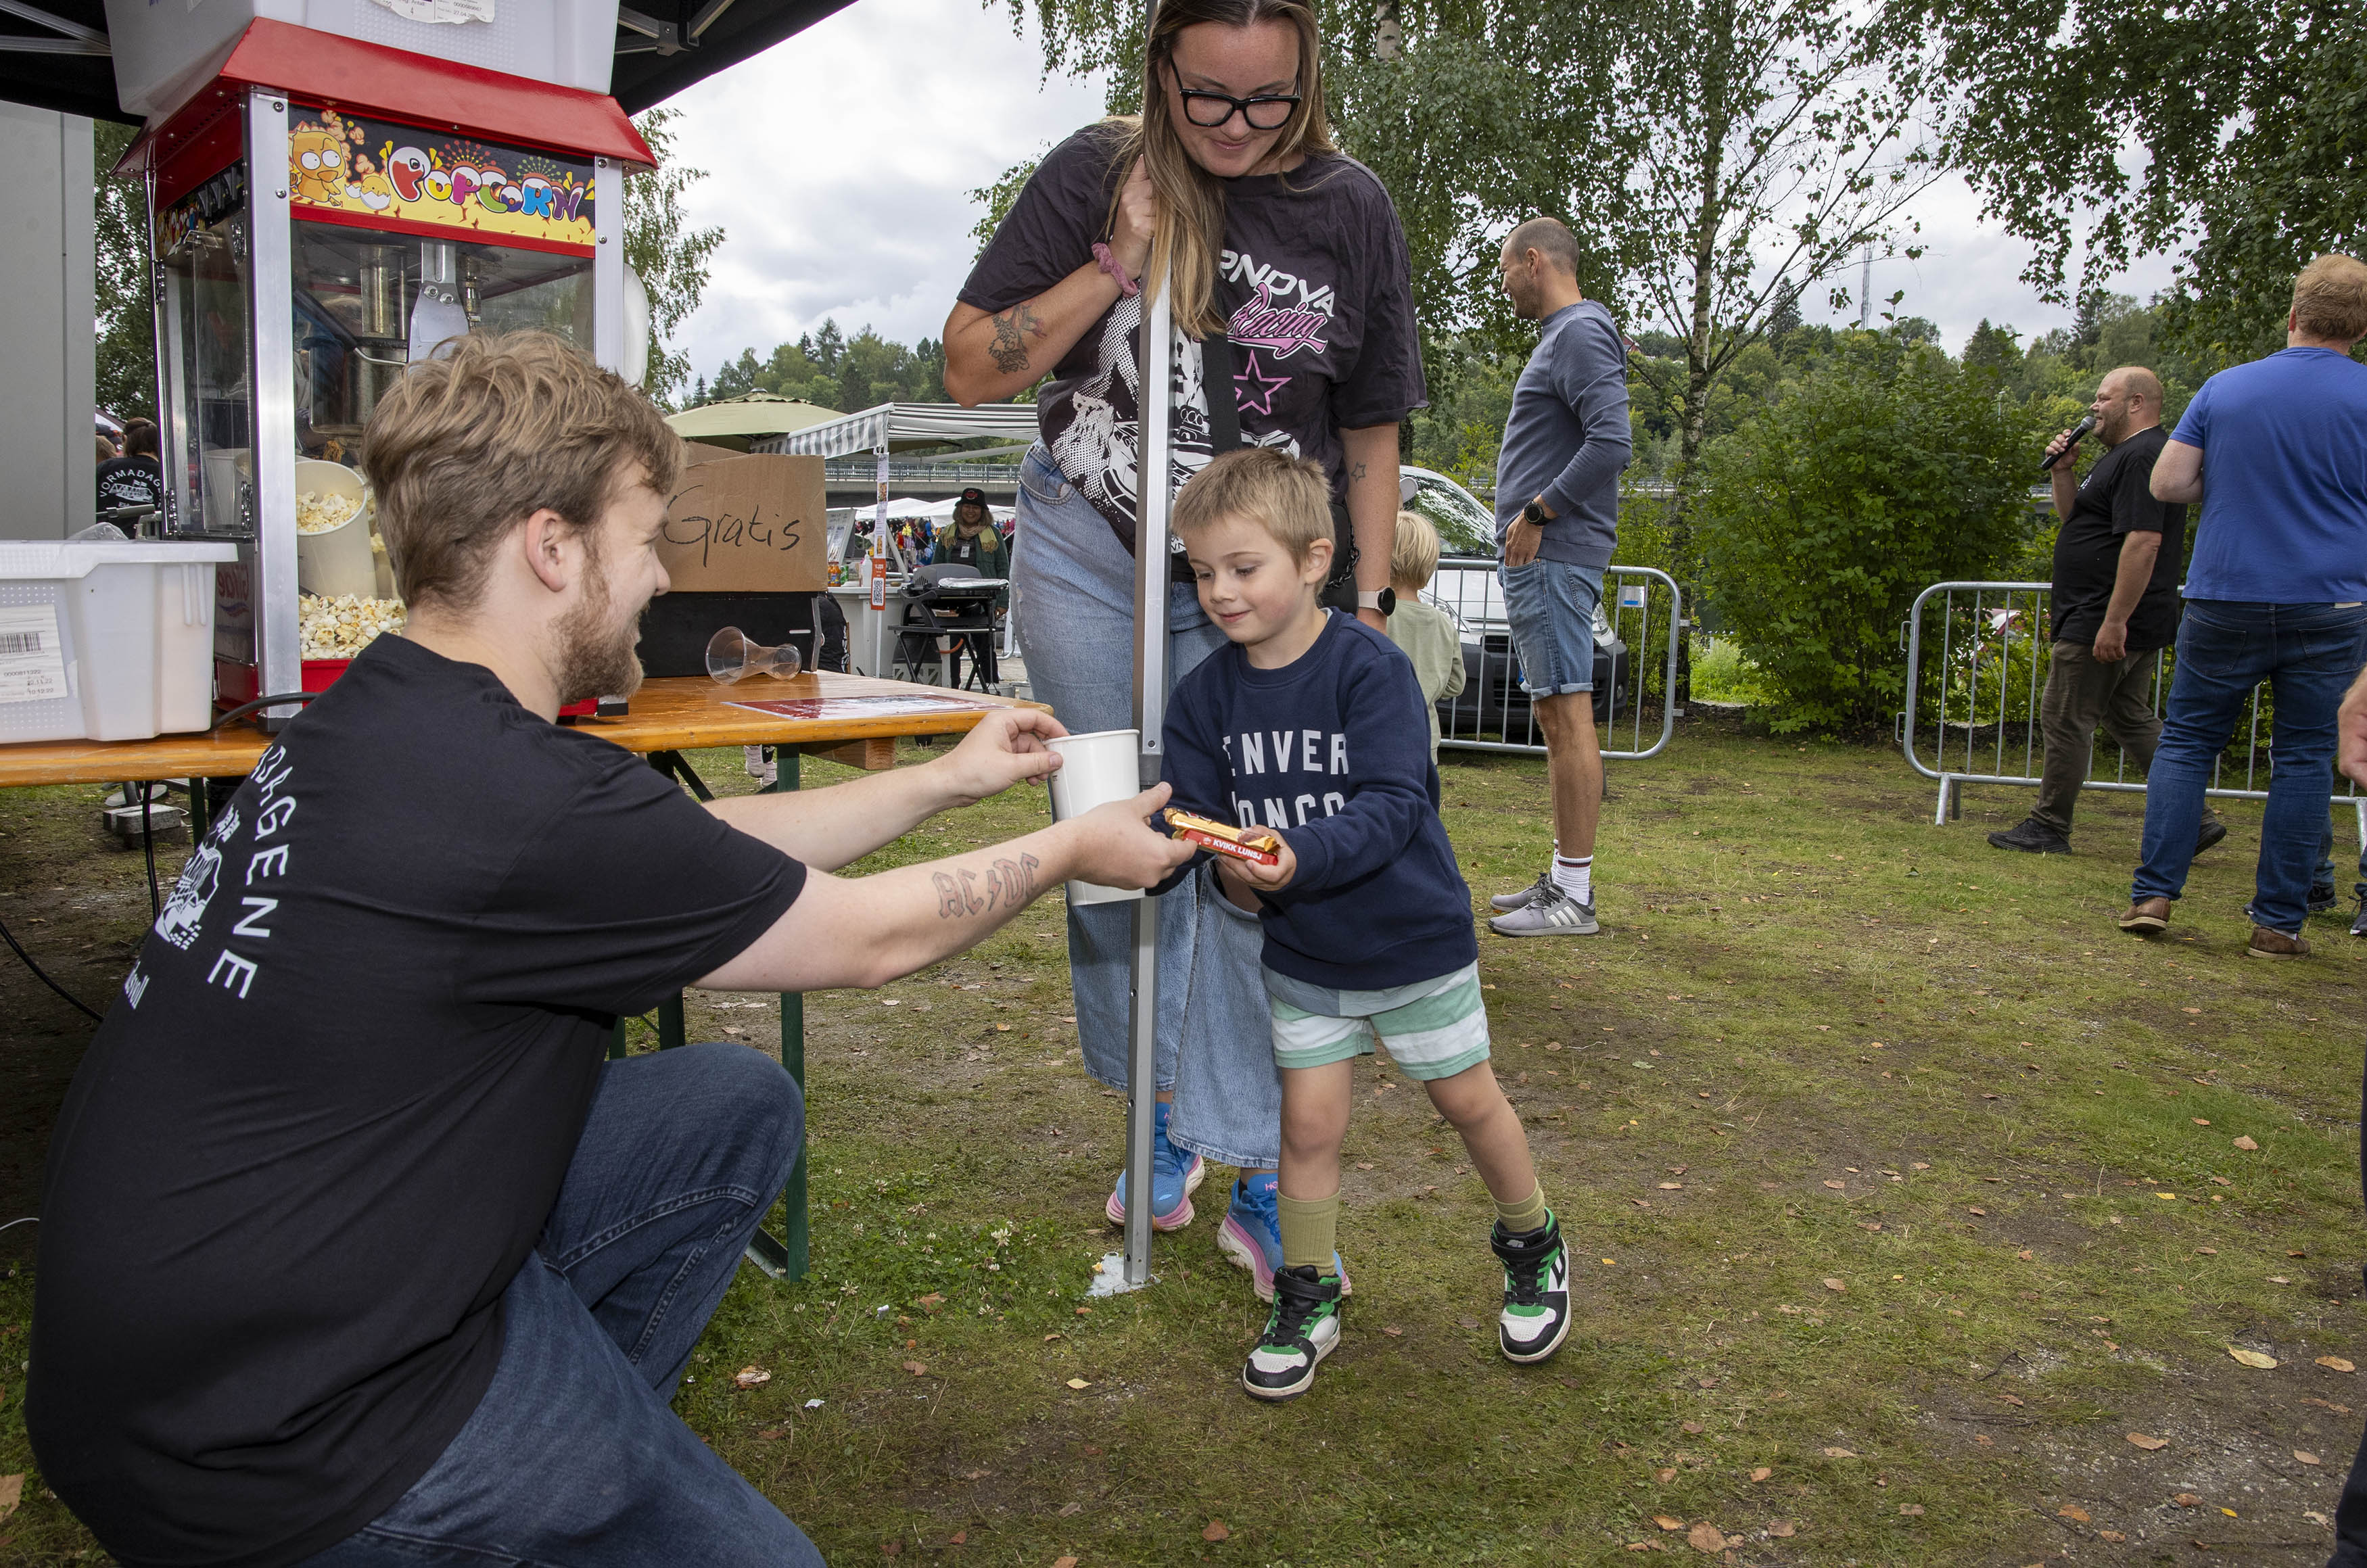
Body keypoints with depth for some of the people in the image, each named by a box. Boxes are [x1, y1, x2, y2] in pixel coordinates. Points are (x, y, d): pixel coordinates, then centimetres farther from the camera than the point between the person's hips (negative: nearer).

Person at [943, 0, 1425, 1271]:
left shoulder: (1350, 213, -2)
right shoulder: (1096, 175, -5)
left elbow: (1369, 436, 4)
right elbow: (970, 367, -5)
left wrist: (1366, 608, 1)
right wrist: (1117, 268, -16)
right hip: (1088, 557, 1)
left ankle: (1258, 1174, 8)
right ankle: (1164, 1120, 25)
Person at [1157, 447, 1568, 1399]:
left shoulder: (1369, 667, -21)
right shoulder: (1205, 694, -6)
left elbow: (1394, 805, -28)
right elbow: (1196, 811, -4)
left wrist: (1299, 855, -42)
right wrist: (1231, 869, -25)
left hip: (1415, 938, -3)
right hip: (1300, 955, 3)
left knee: (1468, 1102, 14)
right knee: (1309, 1123, 5)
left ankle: (1533, 1250, 40)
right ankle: (1307, 1301, 26)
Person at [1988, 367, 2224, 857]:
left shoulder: (2142, 456, -17)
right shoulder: (2124, 455, 18)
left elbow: (2144, 542, -26)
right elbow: (2074, 518, 24)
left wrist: (2113, 622, -27)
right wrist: (2062, 471, 7)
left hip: (2100, 623, -11)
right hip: (2125, 623, 11)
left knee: (2064, 719, -3)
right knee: (2132, 719, 15)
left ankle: (2048, 828, 5)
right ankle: (2193, 818, 16)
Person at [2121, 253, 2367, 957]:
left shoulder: (2226, 388, 2)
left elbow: (2167, 483, 0)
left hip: (2226, 600, 0)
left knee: (2186, 740, 10)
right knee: (2304, 759, 6)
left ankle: (2153, 894, 2)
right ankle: (2278, 922, 8)